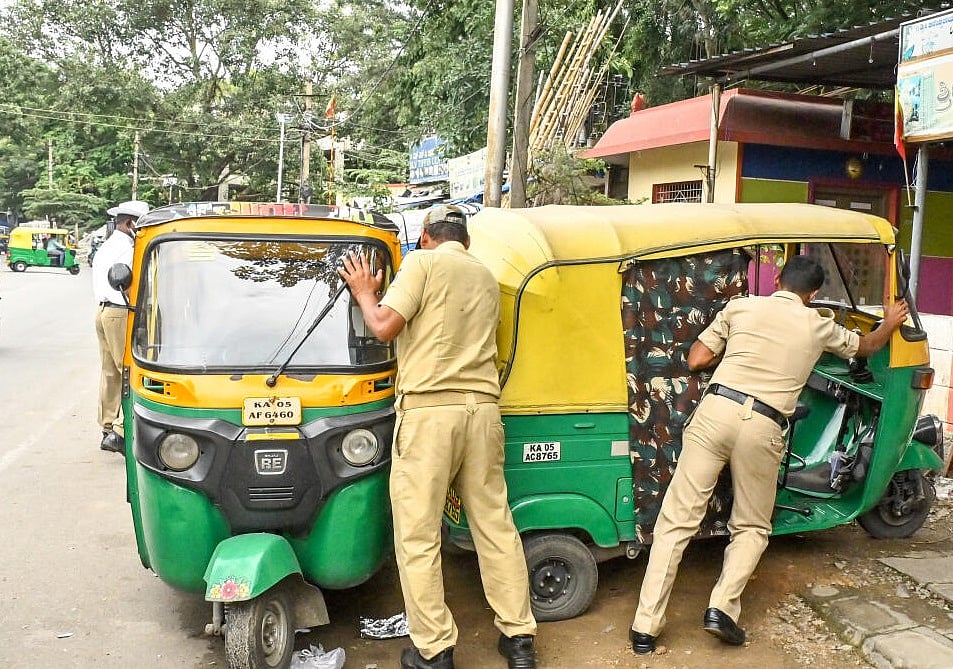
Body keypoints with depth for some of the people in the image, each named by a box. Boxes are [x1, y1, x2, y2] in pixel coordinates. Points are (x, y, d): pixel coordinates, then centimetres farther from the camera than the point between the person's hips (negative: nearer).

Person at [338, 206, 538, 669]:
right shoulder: (486, 277, 19)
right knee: (495, 524, 12)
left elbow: (384, 327, -8)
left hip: (428, 408, -6)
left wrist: (365, 293, 11)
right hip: (481, 407, 6)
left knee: (418, 536, 2)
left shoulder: (422, 263, 1)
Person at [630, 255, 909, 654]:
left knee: (677, 520, 2)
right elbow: (866, 347, 35)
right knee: (752, 527, 20)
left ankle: (645, 627, 1)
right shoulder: (819, 326, 15)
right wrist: (889, 324, 56)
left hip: (716, 409, 0)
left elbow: (696, 361, 12)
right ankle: (722, 608, 0)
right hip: (763, 428, 0)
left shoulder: (740, 307, 12)